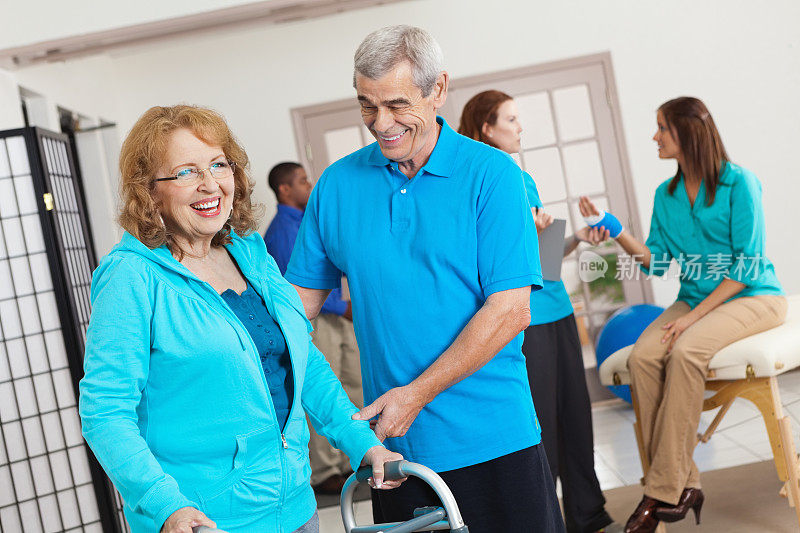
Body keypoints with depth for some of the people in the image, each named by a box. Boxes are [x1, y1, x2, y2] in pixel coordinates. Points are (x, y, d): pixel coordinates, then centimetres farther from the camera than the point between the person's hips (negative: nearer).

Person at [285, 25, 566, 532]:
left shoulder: (490, 174, -8)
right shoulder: (337, 185, 3)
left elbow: (509, 310, -13)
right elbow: (302, 296, 5)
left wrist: (417, 394, -17)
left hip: (493, 439, -2)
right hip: (393, 442, 3)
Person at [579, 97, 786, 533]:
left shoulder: (738, 183, -8)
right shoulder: (665, 195, 11)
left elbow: (747, 264, -12)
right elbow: (656, 262, 9)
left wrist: (696, 314, -19)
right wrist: (614, 228, -3)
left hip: (753, 297, -5)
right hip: (696, 300, 6)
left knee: (685, 350, -33)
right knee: (642, 357, -23)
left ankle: (664, 491, -25)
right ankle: (683, 485, -19)